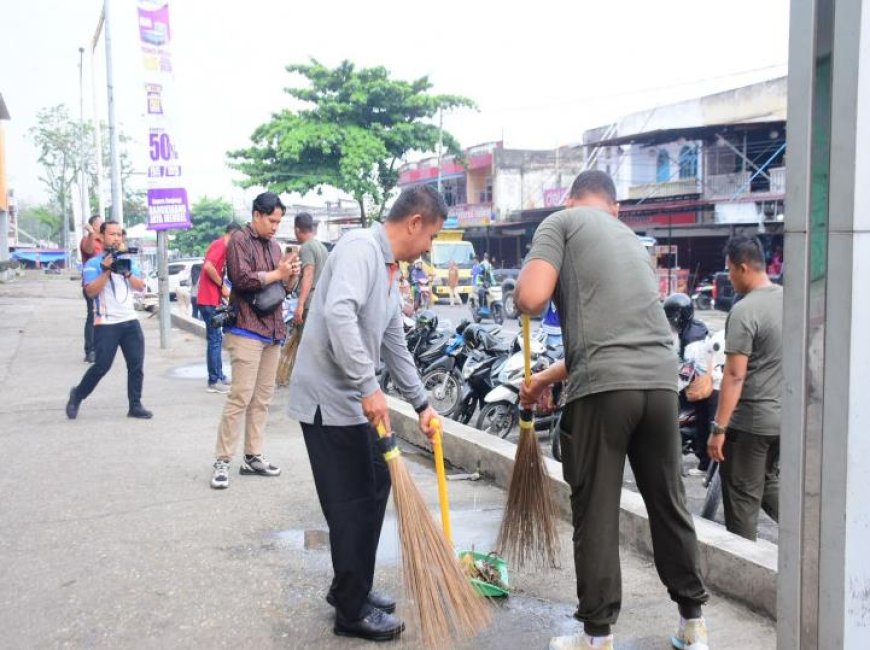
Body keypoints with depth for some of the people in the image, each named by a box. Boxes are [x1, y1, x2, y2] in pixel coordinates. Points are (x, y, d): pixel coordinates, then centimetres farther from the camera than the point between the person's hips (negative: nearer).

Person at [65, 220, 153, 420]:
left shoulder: (128, 261, 14)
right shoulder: (93, 263, 0)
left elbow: (140, 287, 4)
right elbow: (90, 291, -13)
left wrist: (127, 272, -12)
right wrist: (107, 271, -19)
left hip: (130, 321, 5)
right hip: (106, 324, -4)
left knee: (136, 365, 0)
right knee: (101, 366, -5)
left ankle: (135, 405, 8)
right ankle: (77, 395, 17)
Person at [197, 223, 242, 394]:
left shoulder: (218, 244, 18)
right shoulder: (221, 245, -12)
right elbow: (208, 267, -25)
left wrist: (223, 289, 13)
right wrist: (222, 286, -15)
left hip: (212, 299, 10)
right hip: (209, 300, -10)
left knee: (216, 339, 15)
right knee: (215, 340, -7)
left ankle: (219, 376, 23)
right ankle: (214, 381, -4)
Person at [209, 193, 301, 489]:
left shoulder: (273, 245, 19)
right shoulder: (239, 240, -4)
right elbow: (242, 278, -17)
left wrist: (292, 275, -1)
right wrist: (277, 273, -9)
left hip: (272, 331, 8)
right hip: (246, 330, -8)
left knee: (262, 398, 9)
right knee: (240, 396, -10)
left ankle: (253, 457, 16)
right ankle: (222, 461, -4)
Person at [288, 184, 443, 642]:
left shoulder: (389, 270, 16)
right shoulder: (360, 248, -15)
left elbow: (395, 345, 23)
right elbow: (338, 313, -31)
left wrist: (420, 404, 26)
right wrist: (368, 386, -32)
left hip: (355, 398, 10)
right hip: (329, 397, -10)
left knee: (375, 486, 16)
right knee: (353, 502, -2)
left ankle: (350, 587, 32)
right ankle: (352, 612, 12)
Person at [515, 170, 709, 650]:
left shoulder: (562, 221, 8)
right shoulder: (630, 238, 27)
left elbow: (530, 299, -9)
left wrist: (522, 294, 17)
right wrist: (545, 378, 40)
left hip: (602, 389, -6)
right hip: (660, 380, 6)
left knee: (596, 514, 6)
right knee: (669, 504, 17)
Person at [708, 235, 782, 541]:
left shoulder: (744, 311, -18)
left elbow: (734, 376, -21)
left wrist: (718, 428, -18)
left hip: (751, 421, -8)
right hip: (785, 416, 8)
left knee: (743, 498, 4)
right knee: (769, 484, 25)